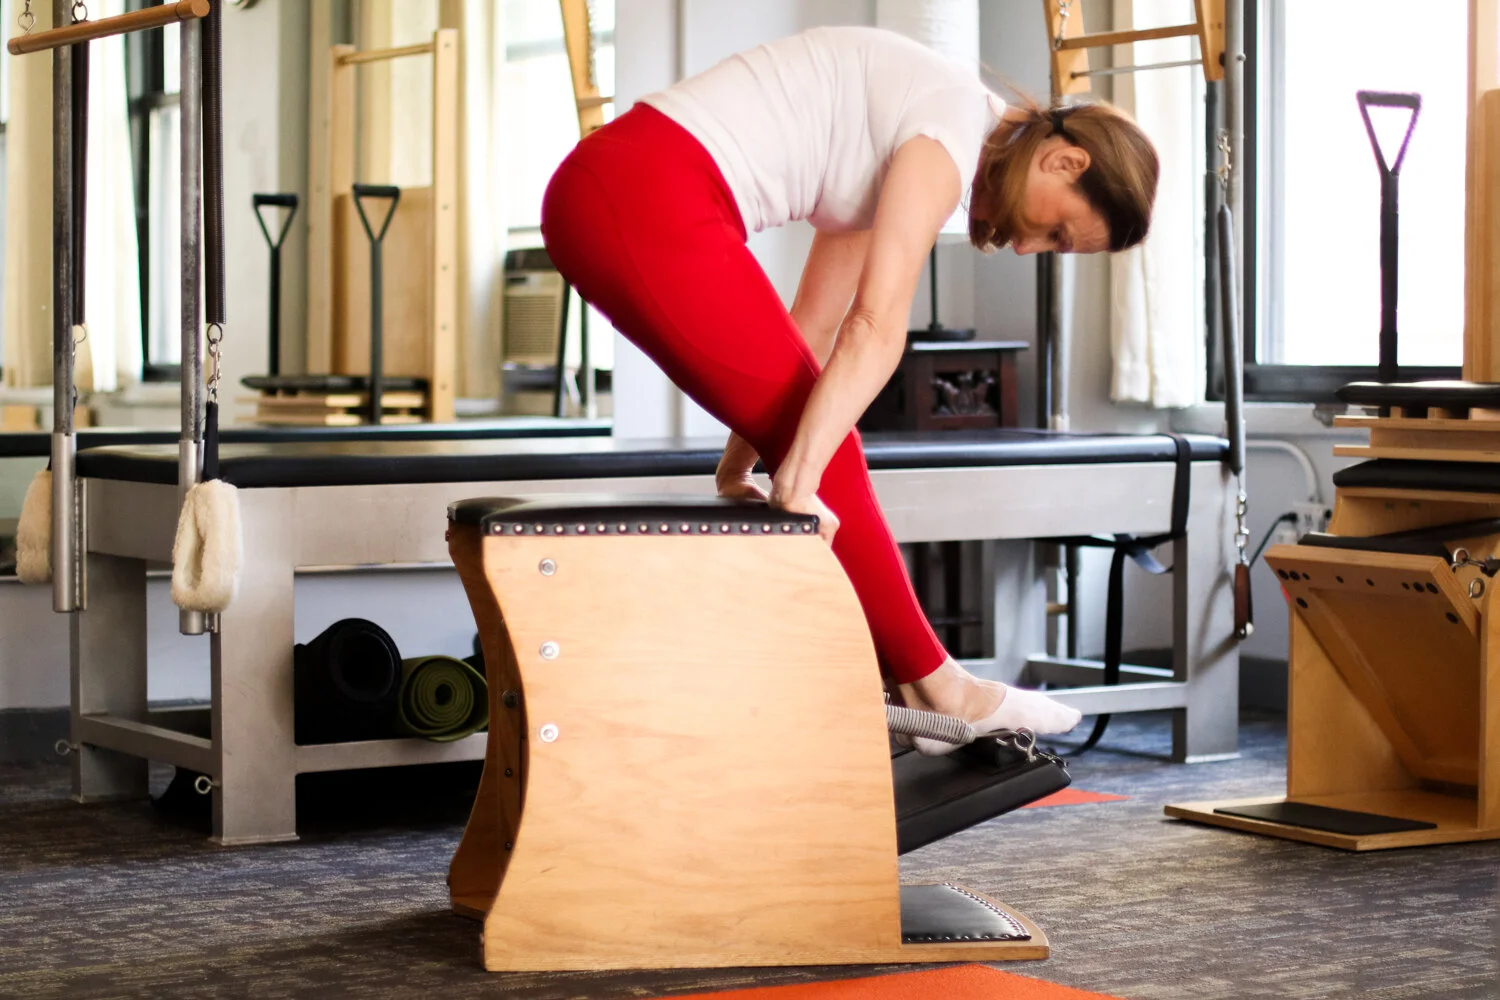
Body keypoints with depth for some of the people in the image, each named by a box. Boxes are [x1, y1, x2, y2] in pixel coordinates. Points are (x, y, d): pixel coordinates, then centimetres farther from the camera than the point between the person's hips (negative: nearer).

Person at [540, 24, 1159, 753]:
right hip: (648, 206, -10)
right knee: (826, 455, -2)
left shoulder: (902, 144, 21)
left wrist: (745, 457, 20)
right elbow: (875, 330, -17)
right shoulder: (956, 128, -9)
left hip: (603, 198, 10)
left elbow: (817, 321, 21)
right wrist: (797, 485, -21)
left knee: (818, 445, 12)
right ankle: (935, 689, 7)